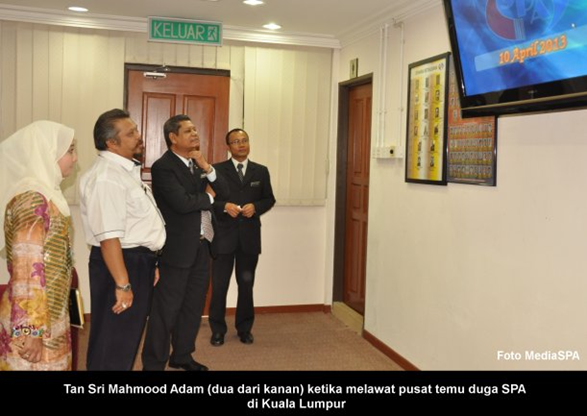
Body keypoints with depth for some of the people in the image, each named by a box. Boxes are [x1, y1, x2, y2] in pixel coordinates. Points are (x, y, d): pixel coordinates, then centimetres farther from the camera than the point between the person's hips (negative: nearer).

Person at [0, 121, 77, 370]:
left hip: (49, 316, 9)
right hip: (36, 321, -9)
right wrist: (30, 329, -24)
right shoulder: (33, 198, -18)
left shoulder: (43, 192, 11)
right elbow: (27, 270, -23)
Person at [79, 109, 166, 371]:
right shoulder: (106, 177, -20)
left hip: (139, 261, 10)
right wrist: (122, 284, -26)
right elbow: (108, 237, -26)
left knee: (127, 338, 20)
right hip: (121, 263, -10)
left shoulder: (126, 170, 13)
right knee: (113, 343, 2)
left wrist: (150, 263, 22)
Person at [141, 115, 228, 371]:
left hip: (201, 246, 8)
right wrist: (208, 198, -7)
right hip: (177, 249, -8)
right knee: (166, 309, 1)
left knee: (193, 306, 17)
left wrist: (206, 168, -10)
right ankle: (154, 363, 14)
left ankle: (182, 355, 33)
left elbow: (223, 191, 5)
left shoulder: (197, 163, 11)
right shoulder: (163, 167, -13)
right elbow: (182, 203, -25)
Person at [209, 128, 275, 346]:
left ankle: (244, 328, 26)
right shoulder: (217, 170, 1)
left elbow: (269, 199, 9)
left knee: (246, 284, 12)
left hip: (250, 236, 2)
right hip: (223, 235, -2)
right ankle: (218, 330, 18)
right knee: (219, 285, 3)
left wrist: (255, 207, -10)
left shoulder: (261, 171, 8)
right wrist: (225, 206, -19)